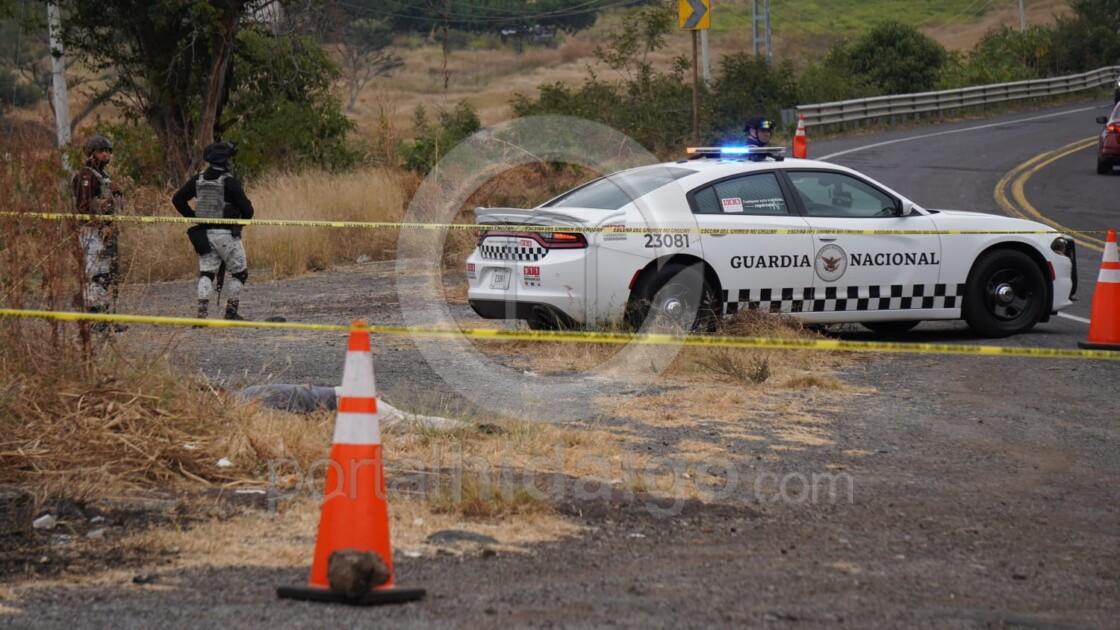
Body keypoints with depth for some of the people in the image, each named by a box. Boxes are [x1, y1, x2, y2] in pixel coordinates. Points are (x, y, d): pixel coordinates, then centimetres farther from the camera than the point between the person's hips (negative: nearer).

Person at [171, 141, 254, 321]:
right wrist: (241, 218, 9)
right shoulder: (230, 182, -13)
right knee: (239, 272, 11)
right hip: (226, 234, -5)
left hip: (205, 234, 5)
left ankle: (202, 311, -8)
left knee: (206, 273, 6)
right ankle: (231, 311, 10)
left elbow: (177, 199, 10)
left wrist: (193, 217, 15)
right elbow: (247, 210, -13)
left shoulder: (198, 180, 4)